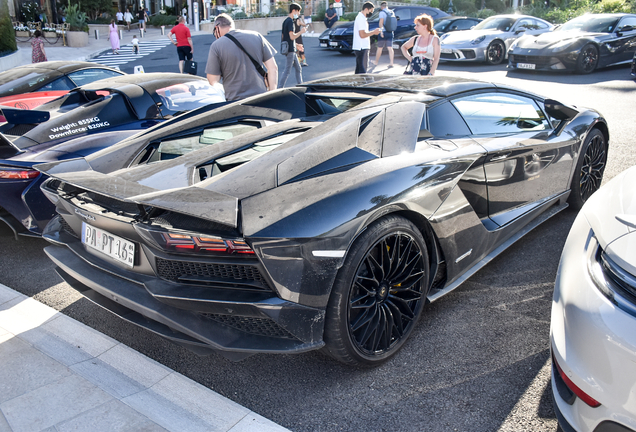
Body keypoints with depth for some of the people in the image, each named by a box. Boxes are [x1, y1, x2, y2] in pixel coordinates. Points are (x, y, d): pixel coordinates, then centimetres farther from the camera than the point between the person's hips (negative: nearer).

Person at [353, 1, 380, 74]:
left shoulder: (361, 17, 17)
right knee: (362, 69, -10)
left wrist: (373, 32, 15)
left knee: (359, 68, 14)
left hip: (362, 47, 10)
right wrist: (373, 32, -12)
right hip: (361, 48, -10)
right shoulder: (361, 19, -15)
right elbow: (362, 35, -21)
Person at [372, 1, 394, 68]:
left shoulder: (382, 12, -8)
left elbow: (381, 22, -21)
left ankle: (376, 62, 18)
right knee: (390, 48, 2)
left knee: (379, 48, 6)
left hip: (383, 32, -6)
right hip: (390, 32, 6)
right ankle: (391, 63, -6)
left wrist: (381, 30, -27)